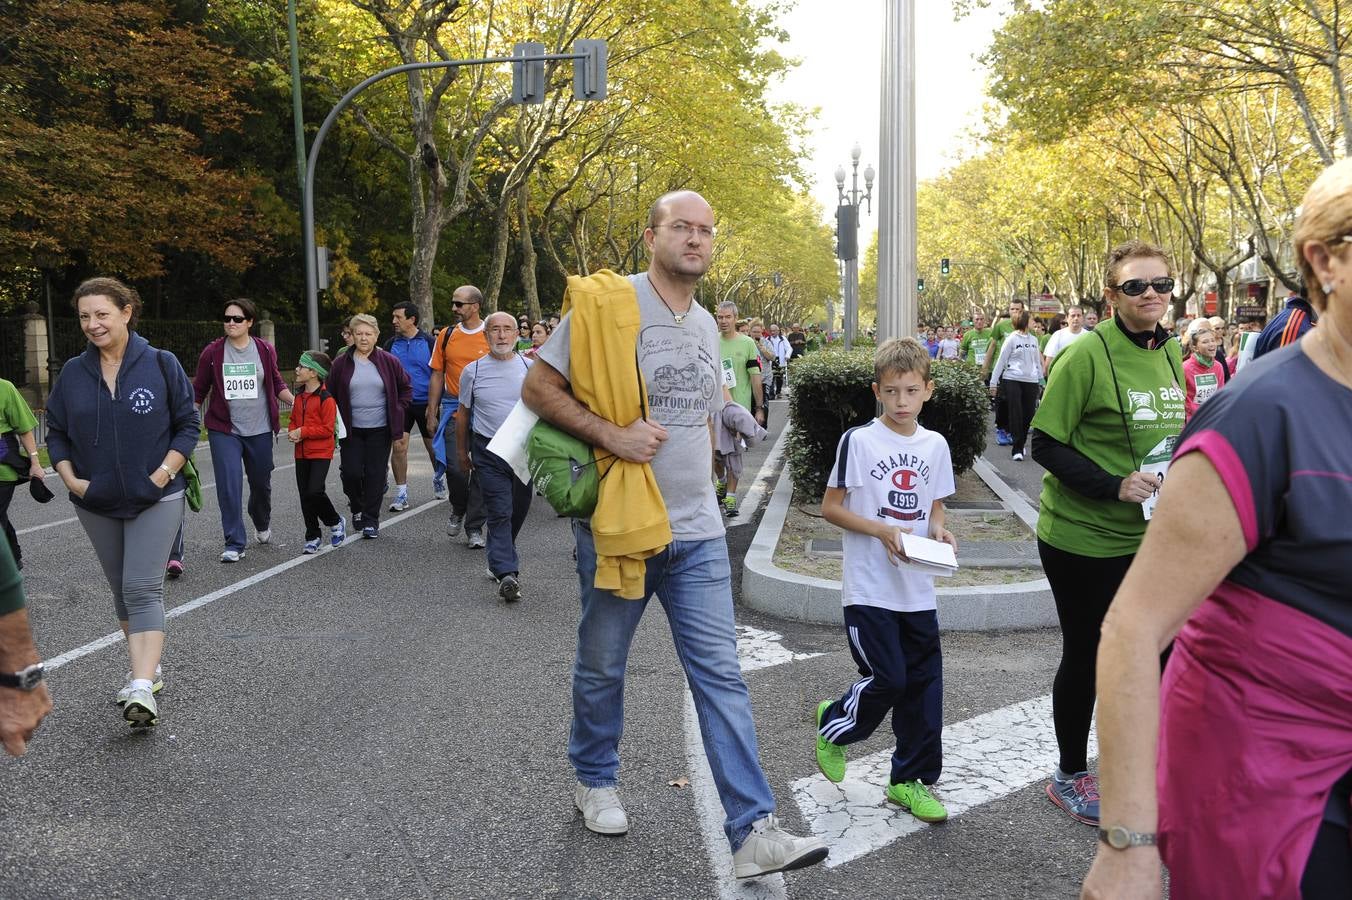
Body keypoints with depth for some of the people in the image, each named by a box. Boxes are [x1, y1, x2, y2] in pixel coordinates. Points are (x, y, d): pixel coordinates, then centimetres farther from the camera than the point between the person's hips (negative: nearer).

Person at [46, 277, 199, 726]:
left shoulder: (161, 365, -8)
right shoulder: (73, 373, 2)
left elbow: (188, 424, -2)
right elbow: (55, 432, 10)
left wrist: (164, 472, -13)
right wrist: (71, 479, -4)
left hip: (156, 499, -4)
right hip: (96, 503, 5)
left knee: (142, 589, -13)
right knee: (122, 589, 14)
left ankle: (142, 688, -18)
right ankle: (147, 668, 28)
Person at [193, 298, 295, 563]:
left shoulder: (265, 350, 1)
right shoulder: (213, 352, -2)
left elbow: (277, 384, 12)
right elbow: (198, 390, 5)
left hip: (260, 430, 2)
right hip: (224, 430, -1)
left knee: (261, 483, 15)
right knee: (229, 487, -10)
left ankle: (262, 523, 45)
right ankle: (234, 544, -2)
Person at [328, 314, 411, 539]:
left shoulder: (389, 362, 1)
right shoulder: (341, 364, 2)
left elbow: (406, 388, 11)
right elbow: (331, 395, 10)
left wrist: (398, 411, 3)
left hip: (380, 429, 0)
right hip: (351, 429, 0)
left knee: (375, 474, 1)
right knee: (351, 472, -5)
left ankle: (371, 520, 12)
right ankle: (357, 508, 24)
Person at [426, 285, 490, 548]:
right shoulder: (447, 336, 7)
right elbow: (437, 376, 11)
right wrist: (432, 413, 7)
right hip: (454, 410, 2)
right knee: (455, 467, -6)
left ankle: (474, 528, 12)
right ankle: (458, 509, 24)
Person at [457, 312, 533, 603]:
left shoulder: (530, 367, 4)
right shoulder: (473, 371, 2)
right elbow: (463, 413, 11)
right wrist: (462, 452, 13)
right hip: (489, 451, -2)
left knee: (518, 511, 11)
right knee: (500, 513, -10)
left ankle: (499, 559, 32)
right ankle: (507, 573, -15)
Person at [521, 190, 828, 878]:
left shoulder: (706, 324, 12)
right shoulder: (608, 303, -9)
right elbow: (537, 388, -11)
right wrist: (612, 434, -22)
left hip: (697, 534, 5)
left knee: (721, 674, 0)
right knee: (601, 666, 14)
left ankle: (752, 829, 3)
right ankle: (594, 779, 38)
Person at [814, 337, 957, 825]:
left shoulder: (935, 445, 8)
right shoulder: (858, 441, -7)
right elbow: (830, 508, -6)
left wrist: (939, 530, -5)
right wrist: (882, 531, -18)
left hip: (918, 588, 5)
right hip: (869, 587, -5)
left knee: (923, 684, 7)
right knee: (887, 679, -7)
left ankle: (909, 780, 22)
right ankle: (833, 723, 24)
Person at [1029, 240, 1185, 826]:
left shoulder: (1170, 352, 6)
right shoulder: (1087, 355, -15)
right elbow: (1046, 446, -15)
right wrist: (1115, 486, -25)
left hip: (1150, 537, 6)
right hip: (1083, 540, -6)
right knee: (1085, 656, 8)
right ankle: (1070, 777, 28)